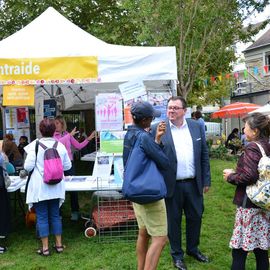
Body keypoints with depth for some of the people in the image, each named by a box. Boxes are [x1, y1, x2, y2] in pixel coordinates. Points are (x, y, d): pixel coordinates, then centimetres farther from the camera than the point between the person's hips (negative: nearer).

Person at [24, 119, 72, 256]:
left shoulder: (35, 145, -12)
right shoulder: (60, 146, -2)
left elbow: (28, 166, -12)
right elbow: (67, 166, 5)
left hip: (39, 188, -3)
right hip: (56, 188, 3)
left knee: (42, 217, 6)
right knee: (55, 215, 15)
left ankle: (45, 247, 13)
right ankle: (59, 244, 22)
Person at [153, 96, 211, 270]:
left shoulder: (197, 127, 3)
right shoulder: (158, 129, -7)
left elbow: (204, 155, 6)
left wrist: (206, 180, 6)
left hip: (194, 183, 3)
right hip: (172, 184, -3)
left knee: (195, 217, 17)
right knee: (174, 220, 11)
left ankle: (193, 249, 40)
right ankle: (177, 254, 30)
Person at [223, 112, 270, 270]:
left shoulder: (252, 148, -15)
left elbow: (249, 176, -23)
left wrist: (231, 177, -6)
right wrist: (235, 172, 12)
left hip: (249, 205, -8)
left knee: (239, 251, -1)